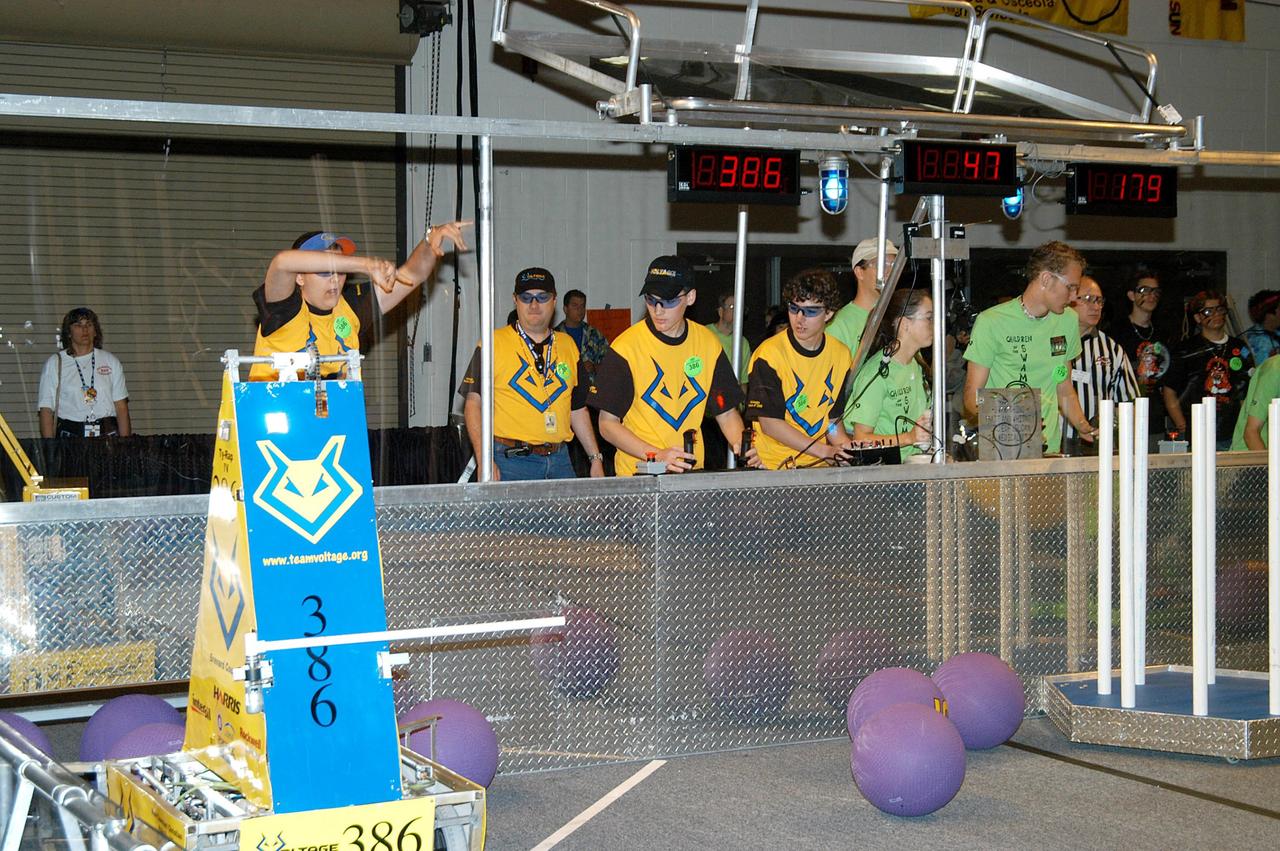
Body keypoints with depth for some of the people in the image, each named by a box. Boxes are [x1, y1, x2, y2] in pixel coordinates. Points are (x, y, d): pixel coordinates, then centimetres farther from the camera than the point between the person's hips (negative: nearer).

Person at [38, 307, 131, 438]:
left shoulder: (111, 361, 13)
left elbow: (121, 407, 10)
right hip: (69, 435, -1)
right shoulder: (54, 364, 8)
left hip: (107, 433, 1)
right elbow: (46, 410, 3)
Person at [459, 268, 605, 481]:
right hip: (511, 462, -4)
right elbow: (474, 403, -4)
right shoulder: (494, 343, 0)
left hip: (559, 461, 4)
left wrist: (596, 458, 14)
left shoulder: (568, 345, 15)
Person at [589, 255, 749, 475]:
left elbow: (726, 412, 14)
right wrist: (655, 455, -18)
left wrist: (742, 447, -6)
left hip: (692, 473, 3)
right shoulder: (626, 346, -6)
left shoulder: (708, 343, 6)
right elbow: (608, 423, -6)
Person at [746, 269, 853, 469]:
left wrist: (849, 449, -5)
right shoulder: (769, 353, -9)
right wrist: (825, 451, -15)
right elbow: (769, 422, -12)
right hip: (774, 467, -5)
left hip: (818, 467, 5)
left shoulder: (841, 355, 8)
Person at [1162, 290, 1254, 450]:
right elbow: (1169, 392, 0)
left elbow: (1249, 394, 18)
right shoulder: (1186, 350, 2)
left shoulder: (1240, 348, 15)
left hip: (1232, 437, 3)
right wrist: (1184, 429, -9)